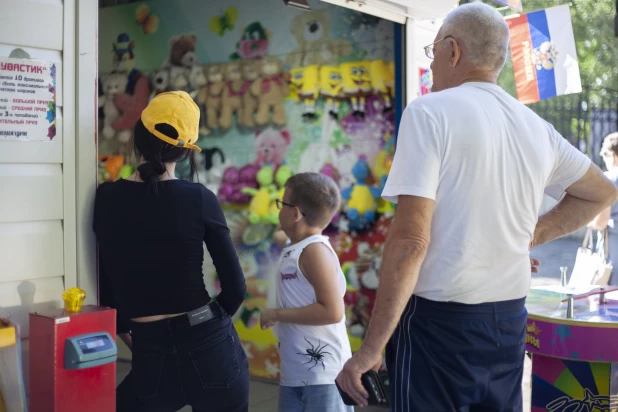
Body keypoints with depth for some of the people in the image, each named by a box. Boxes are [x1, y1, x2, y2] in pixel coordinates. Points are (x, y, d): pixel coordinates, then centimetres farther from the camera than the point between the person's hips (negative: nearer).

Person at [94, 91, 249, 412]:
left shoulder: (106, 198, -3)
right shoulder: (200, 199, -7)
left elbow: (105, 285, 3)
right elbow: (235, 287, -4)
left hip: (152, 354, 1)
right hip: (212, 346, 0)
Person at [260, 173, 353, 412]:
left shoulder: (315, 249, -15)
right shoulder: (294, 246, 11)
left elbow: (332, 311, -23)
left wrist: (277, 314, -18)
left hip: (324, 374, -9)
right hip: (293, 373, 9)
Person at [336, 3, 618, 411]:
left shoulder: (429, 111, -12)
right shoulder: (536, 127, 7)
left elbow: (410, 239, -20)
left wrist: (371, 347, -16)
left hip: (439, 321, -6)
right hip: (509, 323, 6)